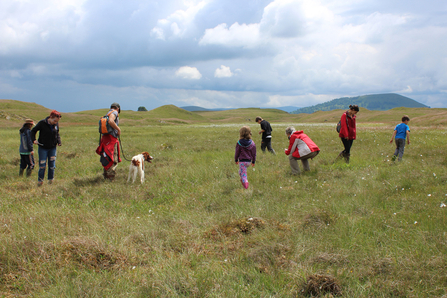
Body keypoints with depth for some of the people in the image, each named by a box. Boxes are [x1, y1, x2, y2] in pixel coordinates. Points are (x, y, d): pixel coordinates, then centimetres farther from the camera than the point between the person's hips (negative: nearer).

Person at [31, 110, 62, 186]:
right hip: (43, 148, -3)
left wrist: (59, 141, -3)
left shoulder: (56, 124, -2)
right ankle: (40, 181, 14)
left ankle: (50, 180, 20)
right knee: (42, 165, -1)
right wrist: (34, 140, -13)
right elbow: (33, 131, 0)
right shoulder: (42, 123, -13)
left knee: (52, 165, 6)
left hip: (52, 148, 3)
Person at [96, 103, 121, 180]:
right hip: (111, 139, -9)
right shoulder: (114, 112, -6)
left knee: (107, 160, 18)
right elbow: (110, 121, -26)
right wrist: (118, 129, -15)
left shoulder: (108, 114, 20)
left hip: (105, 138, 9)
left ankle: (106, 176, 25)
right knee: (113, 160, -6)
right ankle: (110, 177, -7)